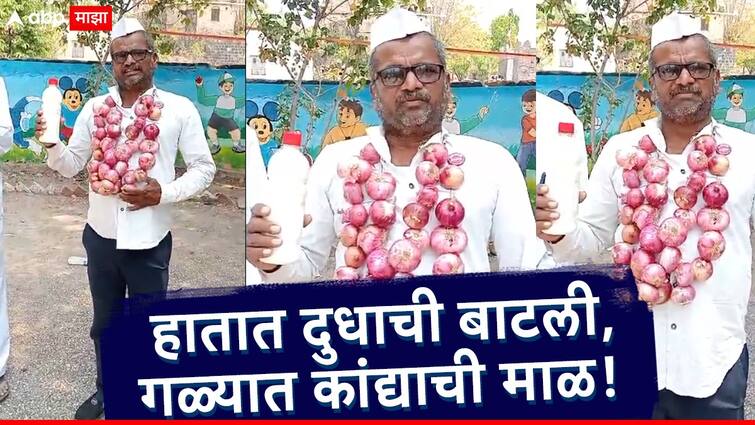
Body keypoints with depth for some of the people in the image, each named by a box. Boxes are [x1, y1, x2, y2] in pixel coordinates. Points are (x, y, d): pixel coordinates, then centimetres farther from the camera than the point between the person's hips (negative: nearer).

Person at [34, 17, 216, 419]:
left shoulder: (180, 109, -7)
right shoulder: (94, 107, 2)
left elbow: (203, 168, -3)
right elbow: (71, 165, 8)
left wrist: (164, 193, -17)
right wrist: (52, 144, -14)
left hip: (149, 241, -3)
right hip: (101, 236, 3)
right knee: (104, 322, 20)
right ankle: (105, 389, 41)